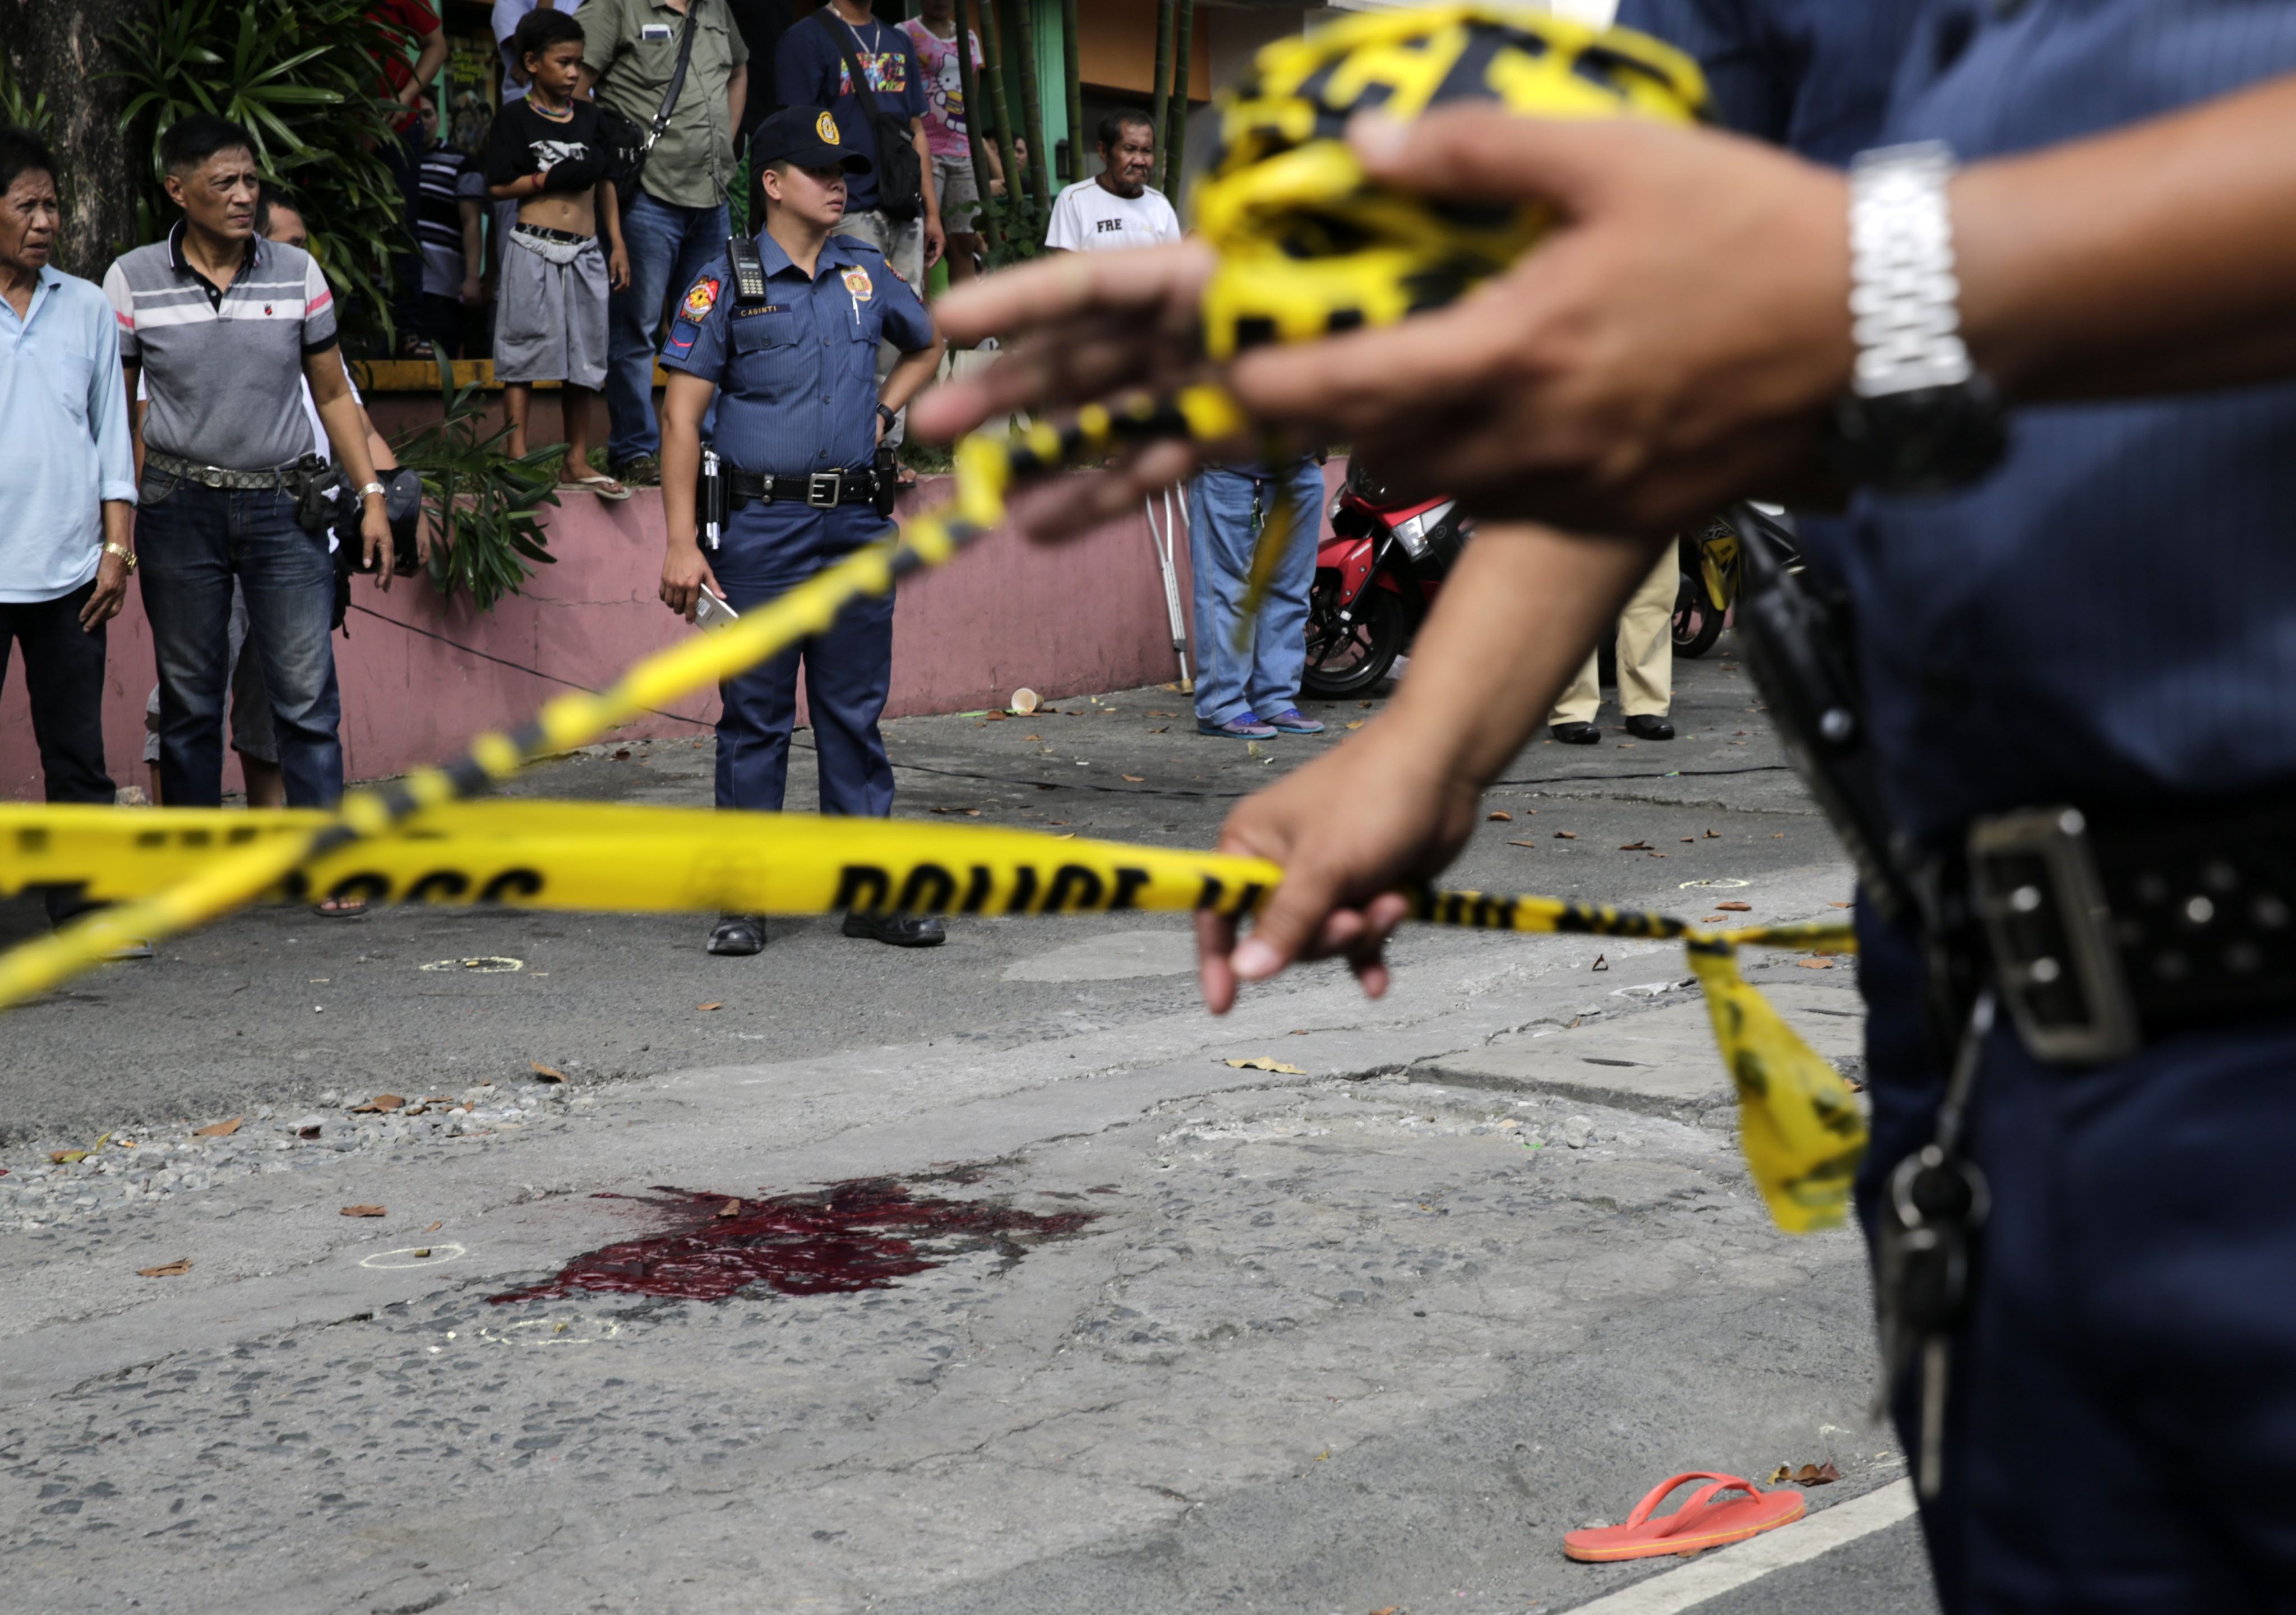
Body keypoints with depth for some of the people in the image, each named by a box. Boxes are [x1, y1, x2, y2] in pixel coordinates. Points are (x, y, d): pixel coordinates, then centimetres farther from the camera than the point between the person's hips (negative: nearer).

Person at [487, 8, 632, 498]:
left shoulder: (590, 117, 11)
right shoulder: (515, 118, -2)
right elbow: (498, 186, -6)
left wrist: (617, 243, 12)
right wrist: (553, 178, -15)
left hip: (585, 254, 5)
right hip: (534, 251, -5)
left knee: (585, 357, 7)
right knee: (525, 353, -2)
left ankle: (577, 462, 16)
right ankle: (517, 457, 3)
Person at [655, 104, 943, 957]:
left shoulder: (867, 273, 11)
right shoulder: (726, 285, -3)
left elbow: (926, 347, 31)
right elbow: (680, 417, -6)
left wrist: (880, 413, 13)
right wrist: (682, 544, -12)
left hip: (856, 525, 4)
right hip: (761, 528, -4)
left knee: (856, 712, 8)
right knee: (755, 716, 1)